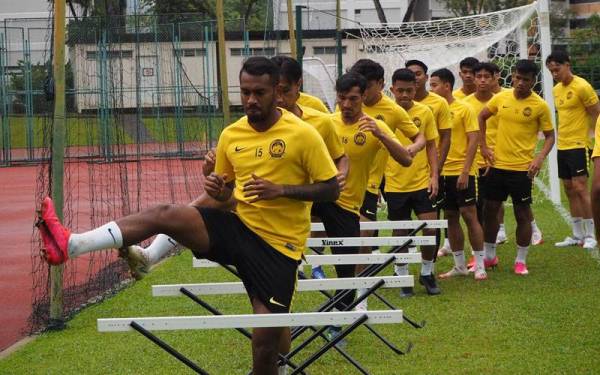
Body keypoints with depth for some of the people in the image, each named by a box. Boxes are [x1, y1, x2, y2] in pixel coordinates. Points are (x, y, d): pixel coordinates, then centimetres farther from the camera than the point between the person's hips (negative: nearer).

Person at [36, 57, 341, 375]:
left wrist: (281, 189, -21)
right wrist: (217, 190, -8)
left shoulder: (303, 134, -10)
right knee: (166, 214, -17)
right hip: (240, 228, 4)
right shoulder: (231, 135, 5)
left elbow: (331, 190, -7)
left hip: (279, 245, -4)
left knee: (267, 340, -9)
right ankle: (70, 244, -24)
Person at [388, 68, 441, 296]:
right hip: (395, 184, -1)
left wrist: (434, 176, -2)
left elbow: (431, 146, 6)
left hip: (422, 182, 1)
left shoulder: (425, 112, 0)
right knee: (400, 234, 6)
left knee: (431, 228, -3)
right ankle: (403, 277, 22)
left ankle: (427, 273, 18)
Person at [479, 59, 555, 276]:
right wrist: (484, 146, 9)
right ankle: (489, 255, 27)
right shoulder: (501, 98, 2)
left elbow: (550, 136, -2)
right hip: (498, 165, 4)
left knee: (522, 214, 2)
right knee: (490, 210, 11)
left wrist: (540, 157, -18)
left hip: (522, 168, -4)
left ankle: (521, 261, 14)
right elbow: (482, 117, 17)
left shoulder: (540, 106, -8)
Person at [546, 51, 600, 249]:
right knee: (569, 190, 9)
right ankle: (577, 235, 16)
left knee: (580, 188, -10)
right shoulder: (556, 89, 12)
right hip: (562, 147, 8)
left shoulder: (582, 87, -12)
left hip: (578, 145, -8)